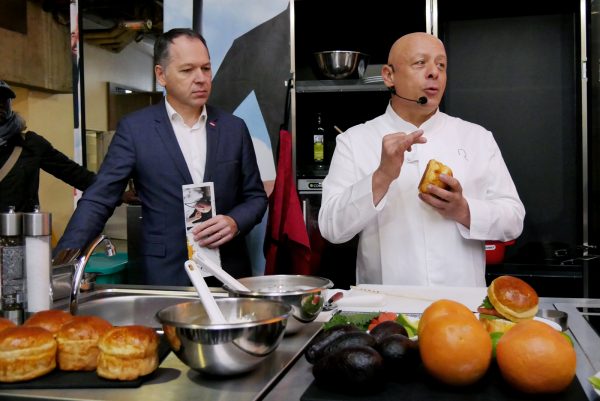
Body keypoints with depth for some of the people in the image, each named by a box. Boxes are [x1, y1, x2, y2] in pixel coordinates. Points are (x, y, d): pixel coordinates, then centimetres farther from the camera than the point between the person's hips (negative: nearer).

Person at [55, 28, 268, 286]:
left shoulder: (234, 128, 4)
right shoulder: (134, 128, -3)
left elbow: (256, 196, 10)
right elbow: (98, 200, -6)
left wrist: (235, 222, -11)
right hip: (165, 277, -2)